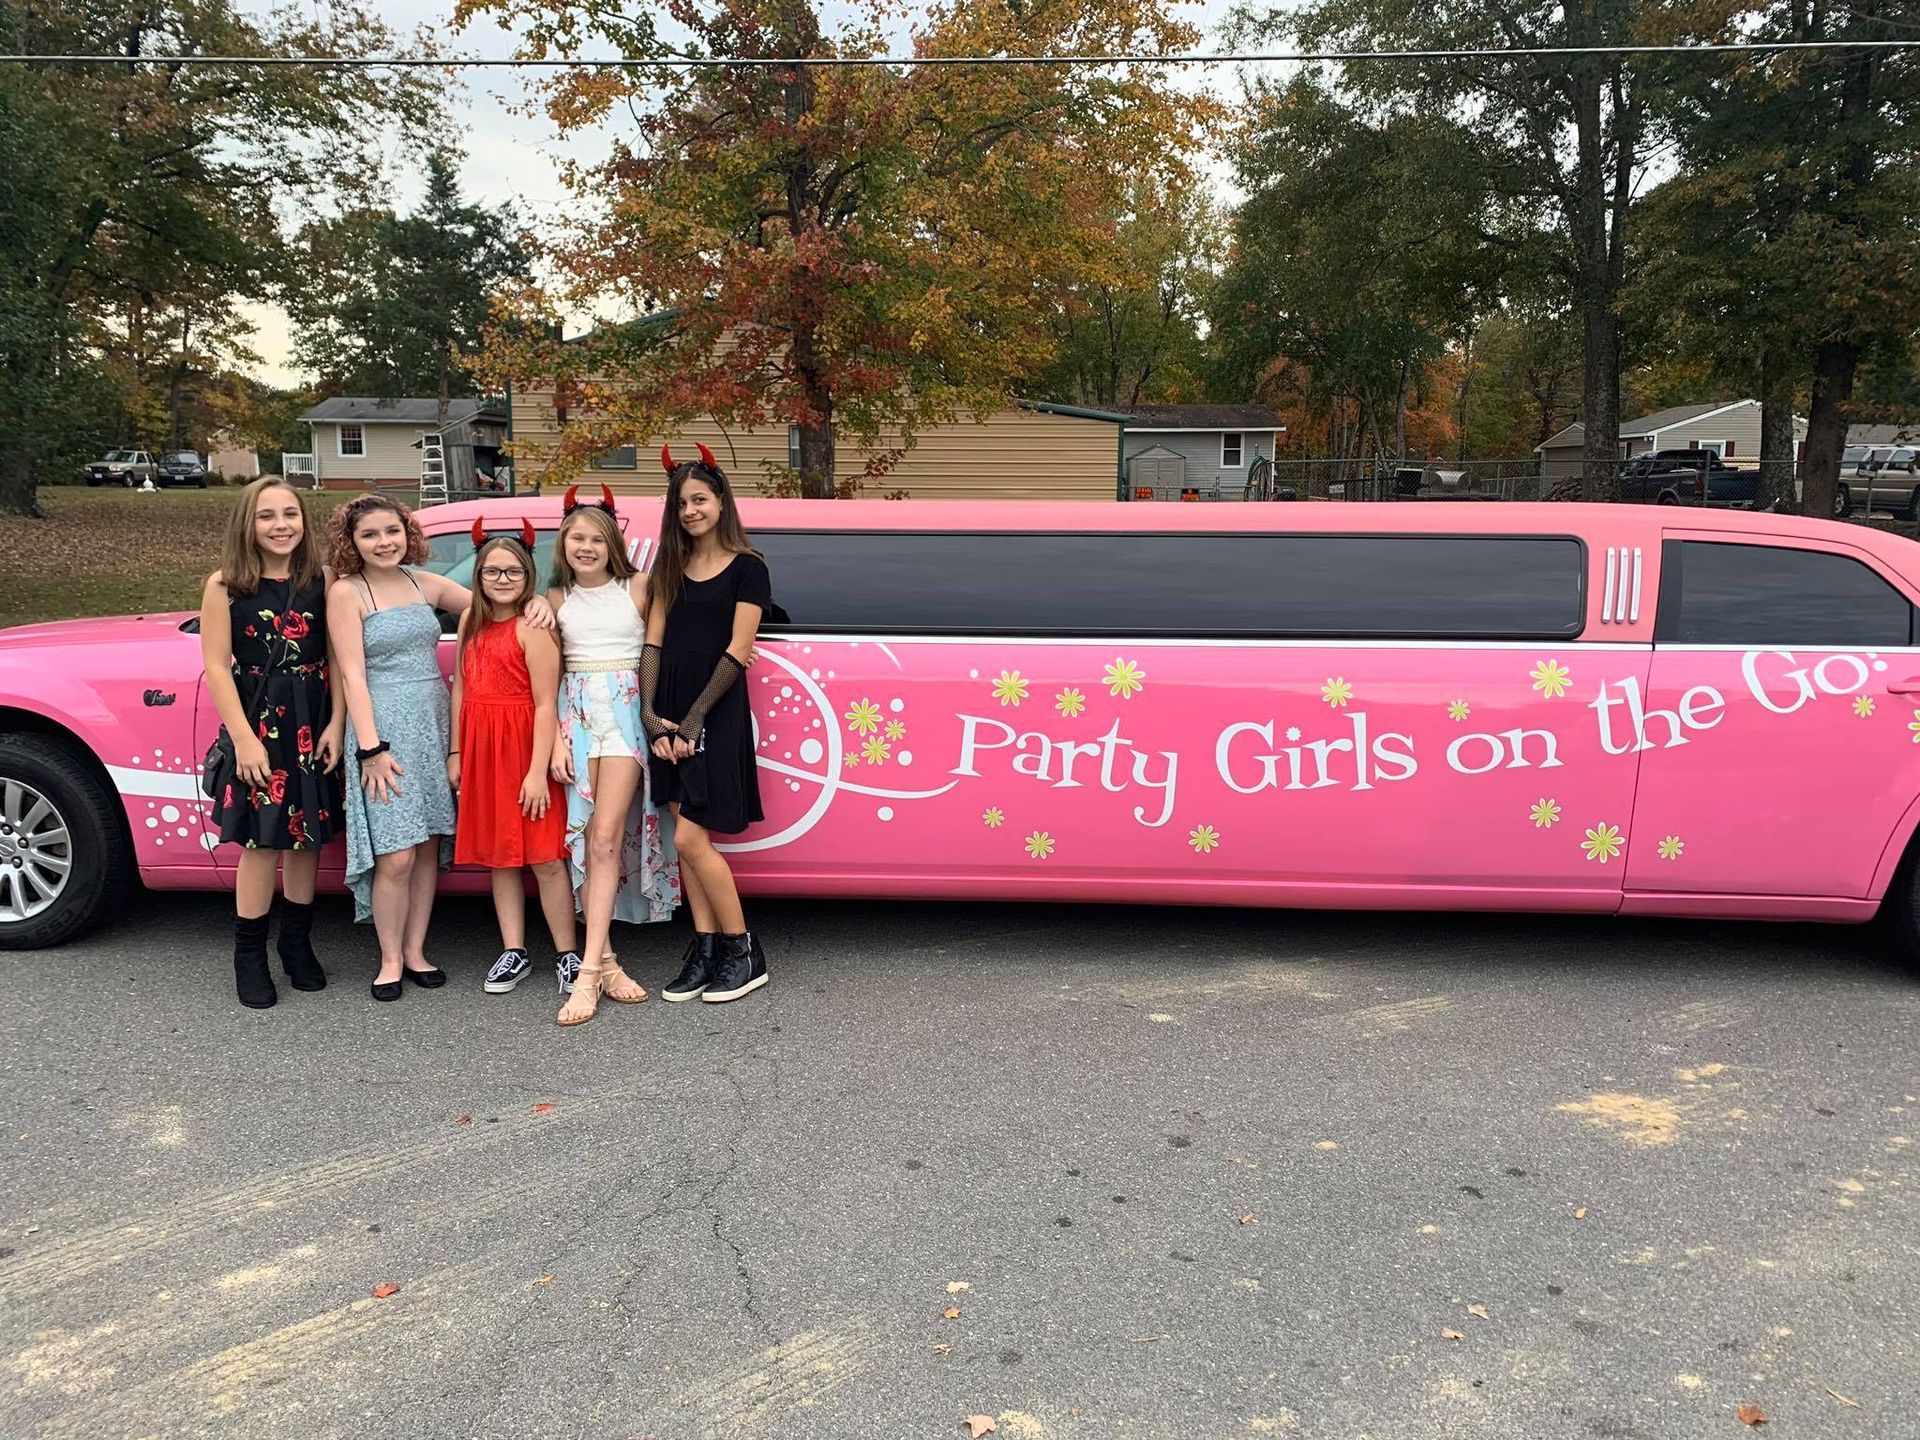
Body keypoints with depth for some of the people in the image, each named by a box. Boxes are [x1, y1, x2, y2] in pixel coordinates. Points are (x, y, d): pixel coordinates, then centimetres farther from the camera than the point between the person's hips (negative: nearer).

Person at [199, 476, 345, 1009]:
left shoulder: (322, 581, 1)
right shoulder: (225, 585, -4)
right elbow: (217, 667, -6)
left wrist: (335, 725, -6)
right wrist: (244, 738, -11)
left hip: (312, 724, 2)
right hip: (256, 722, -2)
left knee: (306, 835, 9)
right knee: (261, 840, 0)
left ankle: (297, 944, 25)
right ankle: (250, 956, 14)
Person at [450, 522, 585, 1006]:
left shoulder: (532, 627, -12)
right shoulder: (472, 622, 11)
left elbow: (545, 705, -15)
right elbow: (461, 687, 15)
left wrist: (538, 771, -18)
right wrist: (456, 753, 12)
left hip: (524, 748, -7)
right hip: (482, 748, 7)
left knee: (543, 856, -3)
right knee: (498, 855, 12)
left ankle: (567, 953, 7)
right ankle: (513, 953, 21)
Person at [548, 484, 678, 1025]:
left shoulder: (638, 589, 3)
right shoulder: (556, 600, 10)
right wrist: (555, 738, -2)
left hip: (626, 710, -3)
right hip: (575, 714, 3)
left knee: (606, 837, -11)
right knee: (587, 839, -1)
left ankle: (590, 971, -13)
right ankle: (606, 961, 6)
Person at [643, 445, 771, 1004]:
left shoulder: (747, 568, -3)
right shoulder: (669, 568, 13)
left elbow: (737, 653, -9)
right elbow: (653, 643, 6)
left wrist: (693, 721, -13)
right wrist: (651, 715, -6)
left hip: (717, 711, -6)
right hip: (669, 710, 6)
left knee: (690, 838, -9)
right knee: (686, 837, 6)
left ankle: (745, 953, 4)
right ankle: (705, 949, 15)